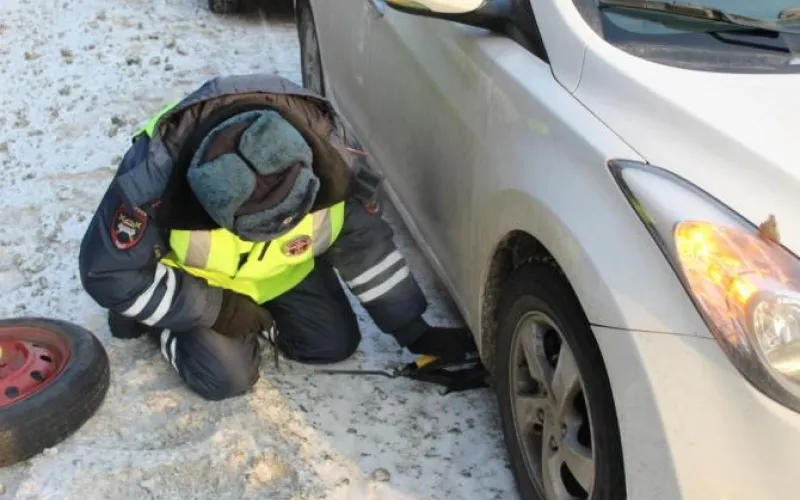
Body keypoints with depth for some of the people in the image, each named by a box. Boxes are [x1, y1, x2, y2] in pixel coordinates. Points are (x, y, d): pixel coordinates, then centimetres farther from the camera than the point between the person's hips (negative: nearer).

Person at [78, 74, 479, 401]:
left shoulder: (330, 152, -32)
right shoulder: (156, 173, -41)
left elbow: (366, 244, -16)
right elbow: (106, 271, -26)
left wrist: (416, 333, -14)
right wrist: (213, 308, -25)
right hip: (194, 281, -3)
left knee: (335, 342, -1)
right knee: (227, 377, -14)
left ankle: (253, 316, 20)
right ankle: (154, 317, 13)